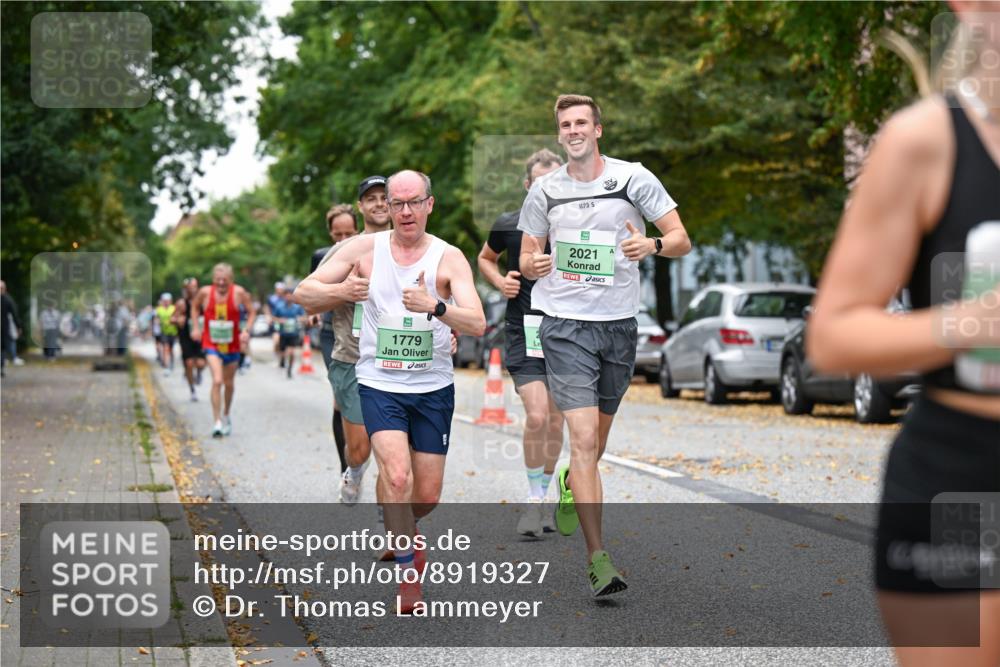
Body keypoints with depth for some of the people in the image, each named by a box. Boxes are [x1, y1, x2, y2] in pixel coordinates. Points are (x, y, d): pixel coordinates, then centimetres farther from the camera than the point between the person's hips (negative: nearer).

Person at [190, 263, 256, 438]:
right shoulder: (205, 292, -10)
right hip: (211, 344, -2)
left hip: (232, 345, 2)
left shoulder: (239, 293, -12)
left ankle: (226, 415, 40)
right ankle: (217, 422, -16)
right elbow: (195, 306, 11)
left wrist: (246, 330, -12)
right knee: (217, 381, -19)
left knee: (229, 384, 16)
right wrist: (196, 327, 3)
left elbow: (252, 311, 0)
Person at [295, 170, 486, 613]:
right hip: (379, 385, -1)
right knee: (397, 477, -21)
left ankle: (404, 532, 41)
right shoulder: (365, 248, -3)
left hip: (434, 388, 1)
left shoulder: (449, 258, -7)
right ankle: (408, 574, -4)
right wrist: (341, 290, -22)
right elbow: (304, 292, -1)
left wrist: (434, 306, -38)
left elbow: (477, 324, -18)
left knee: (427, 496, 6)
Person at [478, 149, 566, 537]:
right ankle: (533, 500, -3)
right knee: (536, 416, -18)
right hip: (524, 332, -2)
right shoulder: (508, 226, 0)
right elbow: (485, 258, 19)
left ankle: (542, 499, 24)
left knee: (555, 421, 7)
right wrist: (501, 282, 0)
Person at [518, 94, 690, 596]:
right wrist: (533, 266, -11)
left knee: (598, 438, 16)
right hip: (565, 324, -1)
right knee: (584, 438, -14)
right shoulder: (545, 190, 5)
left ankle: (570, 483, 51)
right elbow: (526, 259, 13)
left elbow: (681, 240, 1)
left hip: (619, 323, 2)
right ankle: (597, 558, -15)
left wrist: (651, 245, -21)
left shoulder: (633, 178, 1)